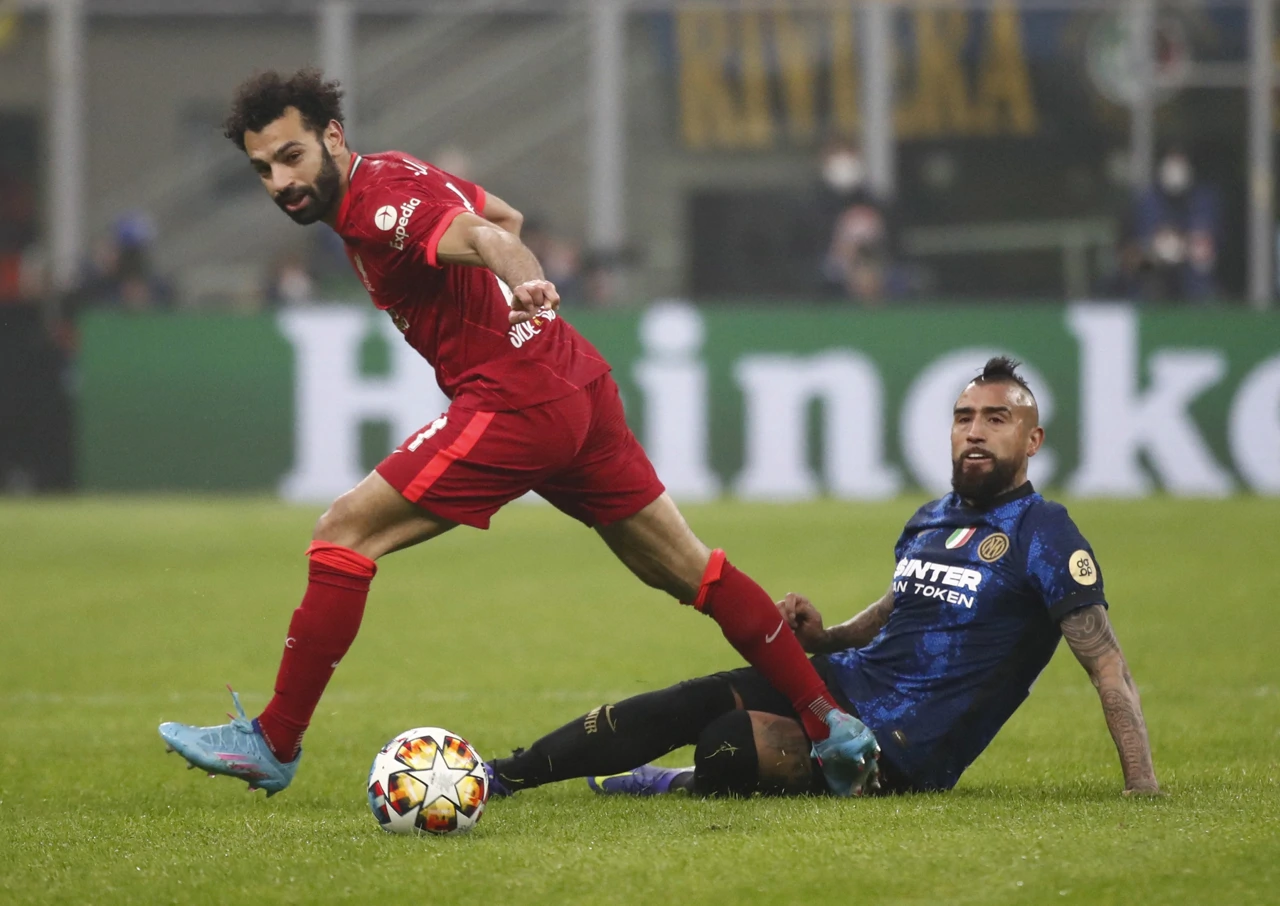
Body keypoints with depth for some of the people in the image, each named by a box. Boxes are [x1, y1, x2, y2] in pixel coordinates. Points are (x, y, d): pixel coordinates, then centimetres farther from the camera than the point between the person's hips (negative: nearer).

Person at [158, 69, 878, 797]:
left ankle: (273, 746, -4)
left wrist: (520, 285, -54)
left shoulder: (377, 205, -15)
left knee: (345, 533, -7)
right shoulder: (392, 172, 15)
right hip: (580, 383, 10)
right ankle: (833, 726, 18)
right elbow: (506, 218, 30)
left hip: (517, 405, -10)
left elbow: (480, 235, -35)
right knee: (686, 569, 16)